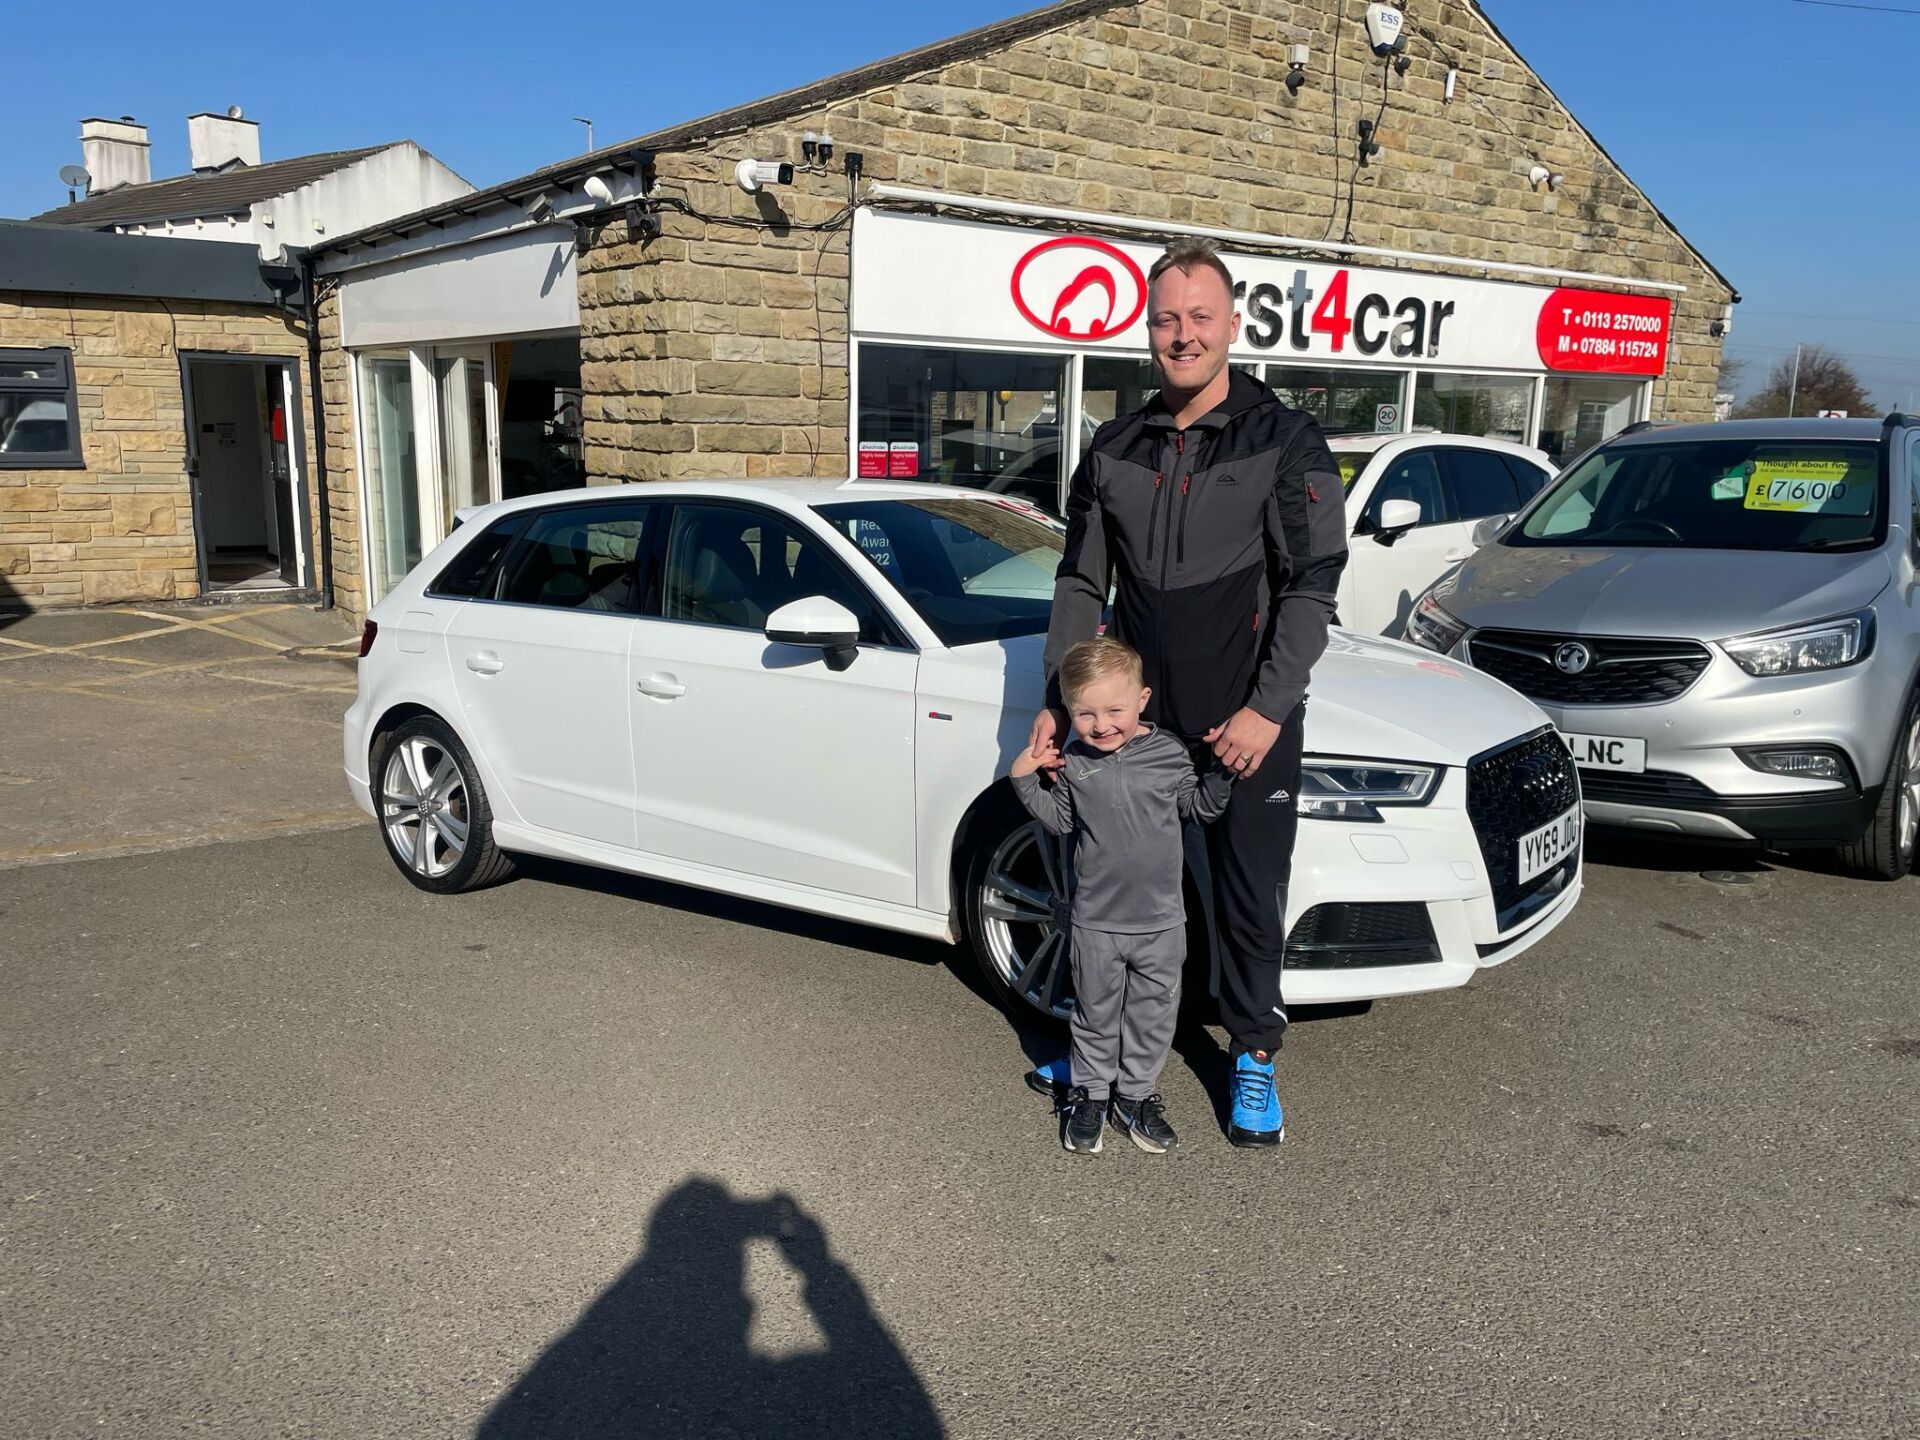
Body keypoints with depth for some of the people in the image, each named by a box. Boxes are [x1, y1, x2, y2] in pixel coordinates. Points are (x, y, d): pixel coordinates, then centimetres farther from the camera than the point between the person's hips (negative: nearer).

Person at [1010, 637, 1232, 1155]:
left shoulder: (1168, 752, -6)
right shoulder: (1073, 762, -5)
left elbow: (1200, 807, 6)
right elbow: (1060, 819, 5)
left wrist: (1225, 770, -9)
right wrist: (1024, 780, -6)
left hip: (1161, 919, 1)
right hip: (1097, 920, 0)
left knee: (1153, 1014, 13)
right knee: (1096, 1013, 14)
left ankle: (1137, 1094, 31)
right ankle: (1090, 1093, 31)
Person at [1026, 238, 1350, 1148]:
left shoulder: (1285, 441, -5)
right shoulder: (1114, 450, 7)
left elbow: (1312, 586, -10)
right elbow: (1080, 585, 9)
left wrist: (1267, 710, -18)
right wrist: (1058, 701, 2)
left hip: (1248, 726, -3)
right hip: (1135, 718, 4)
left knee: (1250, 900, 8)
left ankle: (1254, 1057, 28)